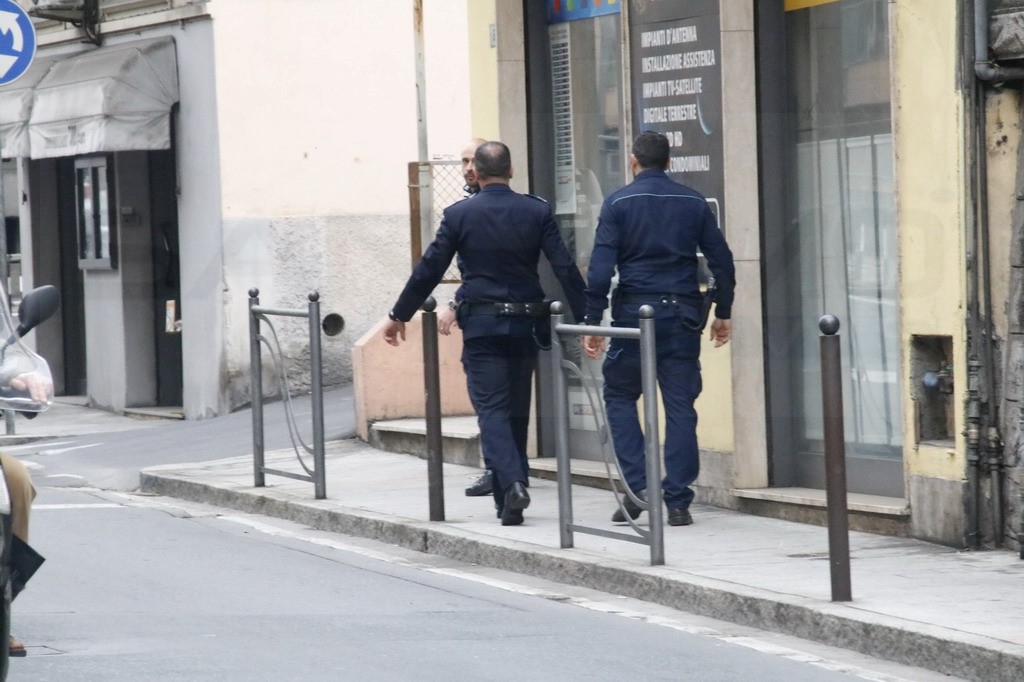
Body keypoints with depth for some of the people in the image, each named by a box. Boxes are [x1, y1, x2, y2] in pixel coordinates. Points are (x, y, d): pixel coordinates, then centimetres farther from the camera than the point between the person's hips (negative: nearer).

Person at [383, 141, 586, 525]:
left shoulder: (459, 215, -3)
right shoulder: (537, 212, 0)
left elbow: (429, 269, -1)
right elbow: (565, 269, -3)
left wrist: (399, 315, 10)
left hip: (481, 325, -2)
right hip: (525, 324, 2)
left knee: (491, 409, -3)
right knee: (516, 410, 13)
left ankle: (511, 483, -24)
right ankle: (510, 499, 19)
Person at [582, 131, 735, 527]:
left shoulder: (618, 203, -2)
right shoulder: (693, 203, 7)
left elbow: (601, 267, -9)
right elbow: (721, 260, 8)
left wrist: (593, 321, -6)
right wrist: (723, 313, 18)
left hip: (634, 312, -2)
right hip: (682, 314, 2)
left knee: (620, 395, 13)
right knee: (680, 405, 5)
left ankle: (637, 485, -1)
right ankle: (678, 502, 2)